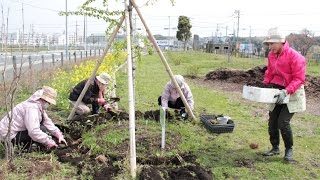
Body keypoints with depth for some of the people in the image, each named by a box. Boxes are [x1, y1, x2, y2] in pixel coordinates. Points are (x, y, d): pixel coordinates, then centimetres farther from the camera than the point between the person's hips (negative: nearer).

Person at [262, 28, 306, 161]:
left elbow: (299, 79, -21)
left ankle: (289, 150, 11)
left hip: (292, 94, -7)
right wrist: (264, 84, -3)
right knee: (272, 122, 7)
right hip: (278, 91, 7)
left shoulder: (294, 56, -20)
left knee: (283, 122, -12)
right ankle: (275, 148, 25)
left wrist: (286, 91, -32)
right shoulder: (271, 55, 2)